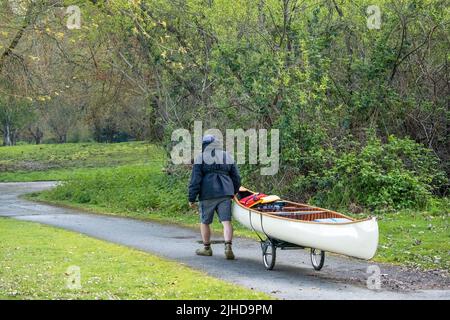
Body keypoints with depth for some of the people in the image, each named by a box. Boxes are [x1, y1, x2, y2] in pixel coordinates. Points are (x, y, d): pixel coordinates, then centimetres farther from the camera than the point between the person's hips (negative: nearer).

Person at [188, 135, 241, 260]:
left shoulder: (201, 158, 2)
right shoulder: (228, 157, 14)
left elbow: (195, 180, -3)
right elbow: (236, 178, 17)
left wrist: (192, 198, 0)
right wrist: (234, 193, 28)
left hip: (207, 195, -3)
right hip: (225, 194, 3)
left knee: (205, 222, 13)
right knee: (226, 221, -3)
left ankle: (206, 248, 23)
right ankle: (228, 247, -19)